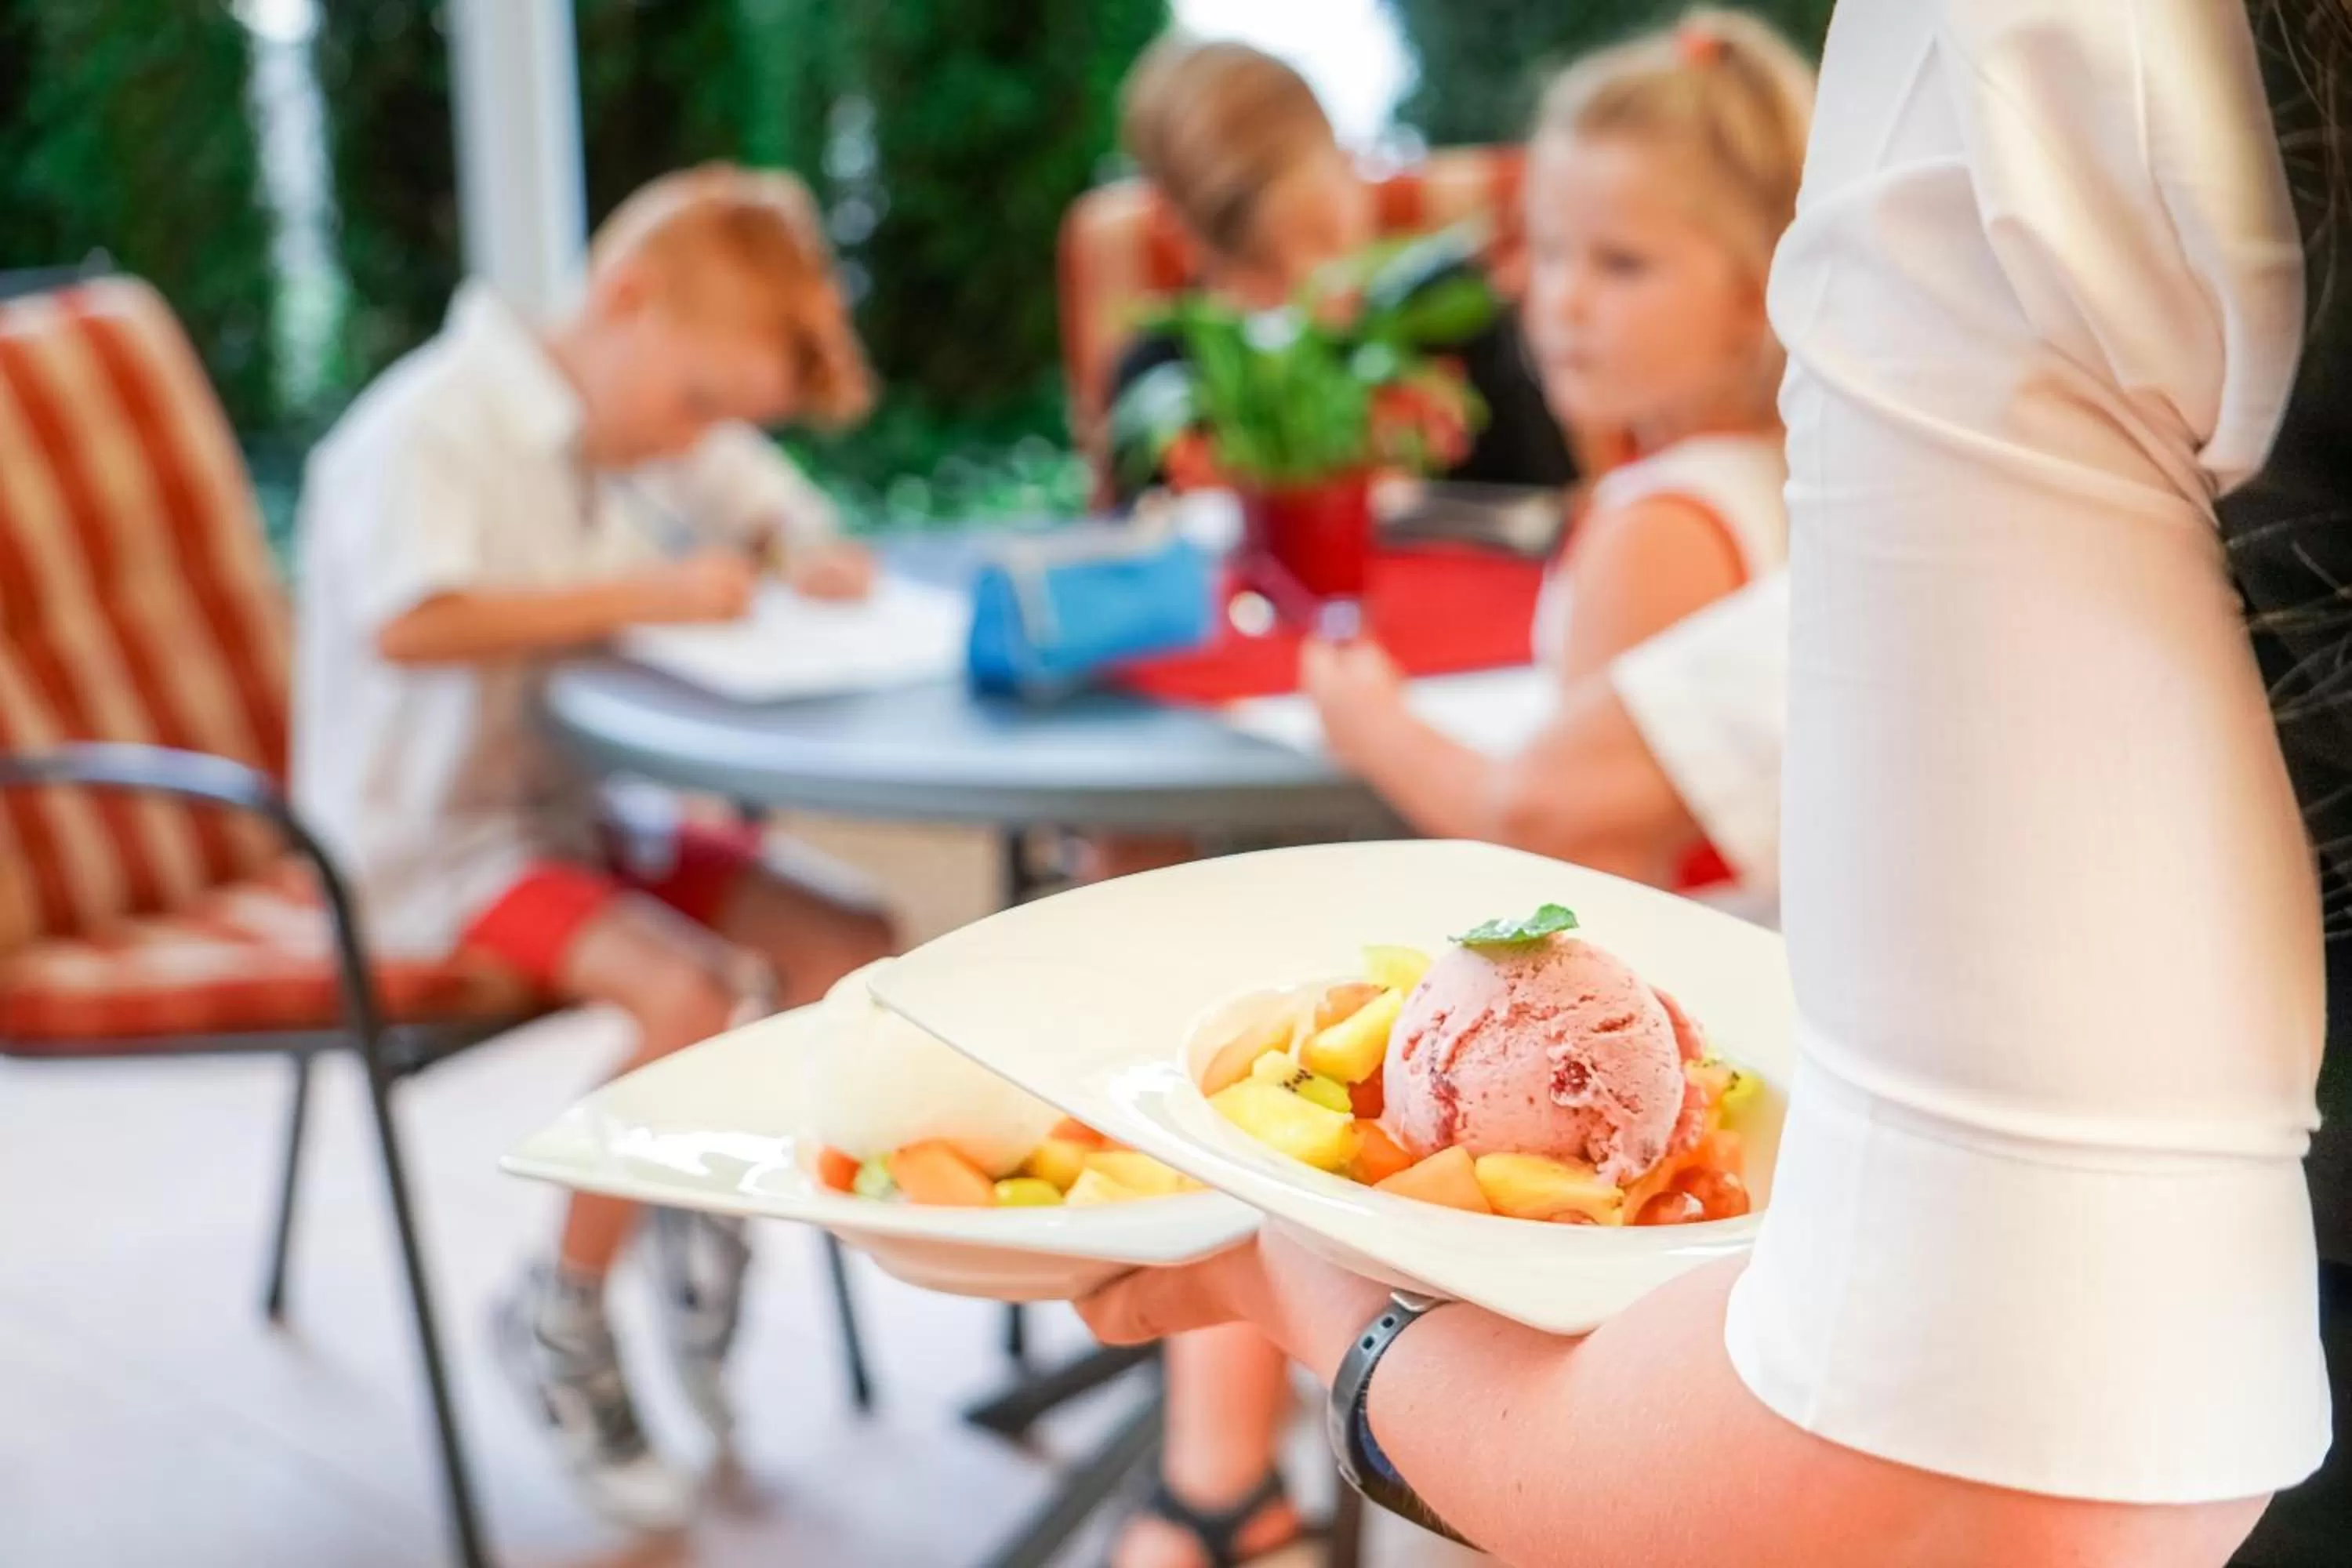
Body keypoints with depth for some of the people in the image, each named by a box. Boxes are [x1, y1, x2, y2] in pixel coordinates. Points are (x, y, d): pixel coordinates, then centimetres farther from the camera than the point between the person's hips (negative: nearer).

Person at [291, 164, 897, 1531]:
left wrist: (812, 554, -2)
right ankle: (565, 1312, -5)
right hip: (437, 842, -8)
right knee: (690, 993, -28)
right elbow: (408, 624, -35)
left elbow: (772, 507, 24)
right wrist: (646, 593, -30)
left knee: (854, 950, -7)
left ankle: (715, 1229, 14)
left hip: (589, 810, 8)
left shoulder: (658, 424, 9)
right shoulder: (432, 426, -18)